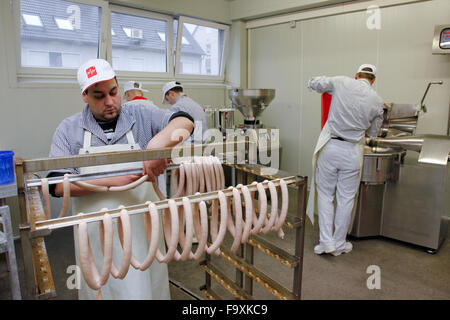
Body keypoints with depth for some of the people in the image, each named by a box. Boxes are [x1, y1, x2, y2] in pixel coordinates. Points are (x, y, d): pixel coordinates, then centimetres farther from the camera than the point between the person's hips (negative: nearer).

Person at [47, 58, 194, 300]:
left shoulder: (141, 116, -1)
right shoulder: (68, 130, 0)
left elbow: (185, 122, -13)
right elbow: (58, 185, -8)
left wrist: (158, 144, -33)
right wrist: (112, 180, -20)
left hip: (144, 227, 0)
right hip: (98, 234, 1)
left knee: (147, 287, 13)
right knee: (100, 288, 17)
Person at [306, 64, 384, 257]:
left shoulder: (341, 83, -1)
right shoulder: (377, 101, 4)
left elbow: (313, 84, 10)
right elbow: (373, 132, 14)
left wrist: (330, 85, 28)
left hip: (330, 146, 0)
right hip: (352, 152, 1)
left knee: (325, 194, 11)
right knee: (346, 199, 11)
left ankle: (326, 242, 11)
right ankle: (339, 244, 23)